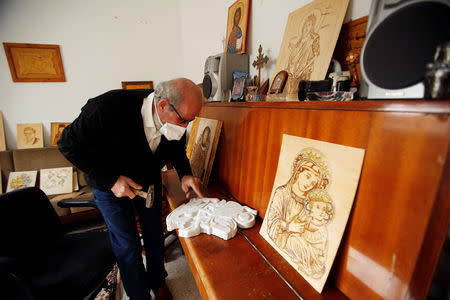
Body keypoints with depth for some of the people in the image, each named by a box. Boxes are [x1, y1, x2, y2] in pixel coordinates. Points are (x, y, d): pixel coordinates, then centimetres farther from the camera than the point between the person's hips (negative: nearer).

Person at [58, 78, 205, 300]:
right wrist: (110, 179, -27)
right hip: (110, 185, -3)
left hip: (149, 181, 4)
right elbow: (69, 145, -21)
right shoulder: (108, 107, -35)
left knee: (154, 235, 16)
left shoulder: (177, 118, -21)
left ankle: (158, 282, 45)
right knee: (127, 246, 5)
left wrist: (185, 174, -19)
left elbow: (177, 149, -1)